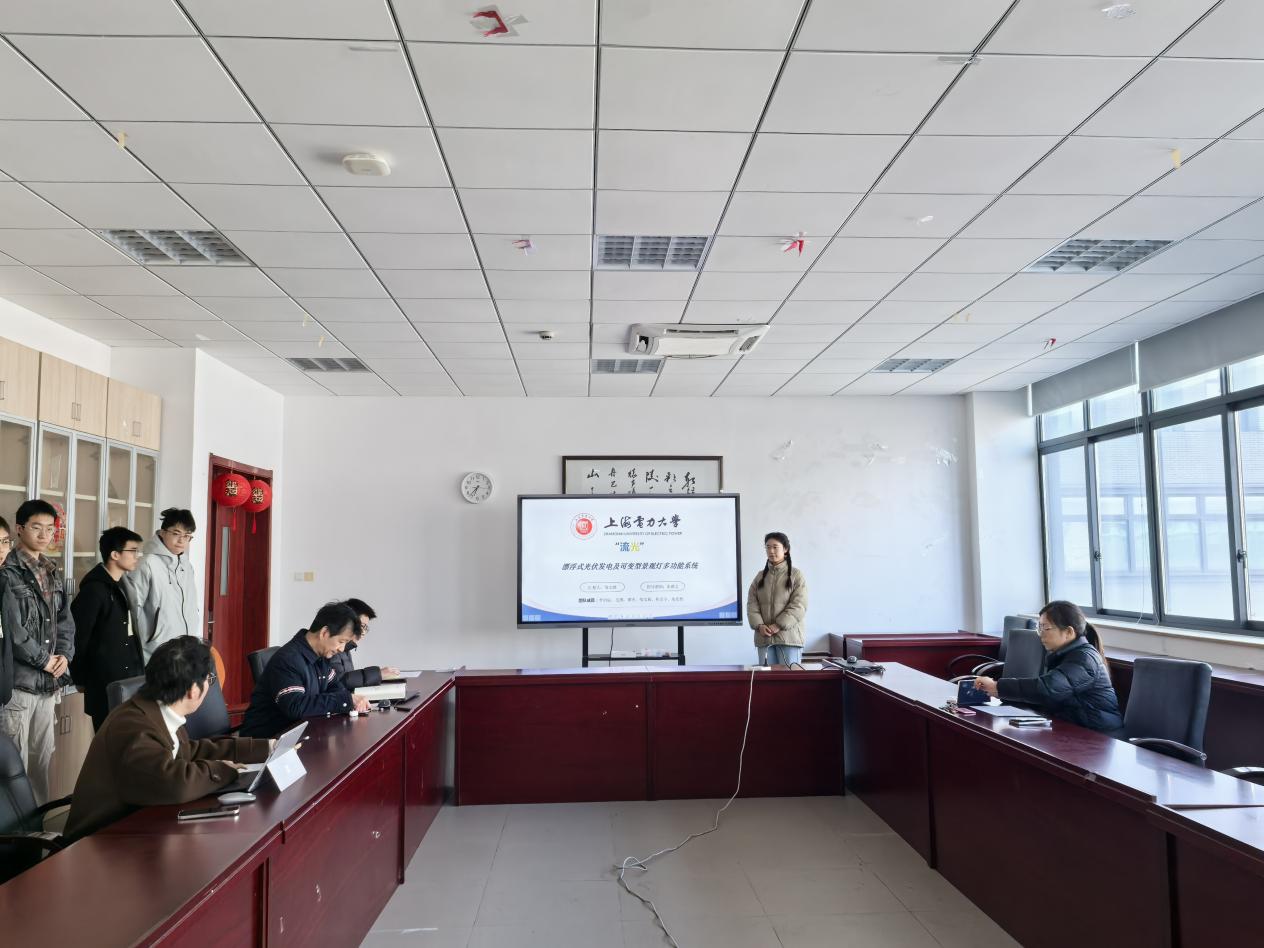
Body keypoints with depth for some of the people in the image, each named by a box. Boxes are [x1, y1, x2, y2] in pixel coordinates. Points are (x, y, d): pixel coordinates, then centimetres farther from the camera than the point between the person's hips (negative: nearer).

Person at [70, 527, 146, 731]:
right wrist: (81, 679, -5)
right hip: (105, 682, -8)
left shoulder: (121, 586, 11)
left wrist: (137, 671, 12)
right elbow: (78, 636, -13)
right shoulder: (94, 589, -15)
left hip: (126, 677, 8)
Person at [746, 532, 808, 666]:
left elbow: (799, 605, -9)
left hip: (788, 635, -4)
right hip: (764, 636, 4)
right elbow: (752, 603, 7)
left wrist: (779, 625, -17)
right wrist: (759, 625, -10)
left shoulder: (796, 575, 0)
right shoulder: (760, 576, 13)